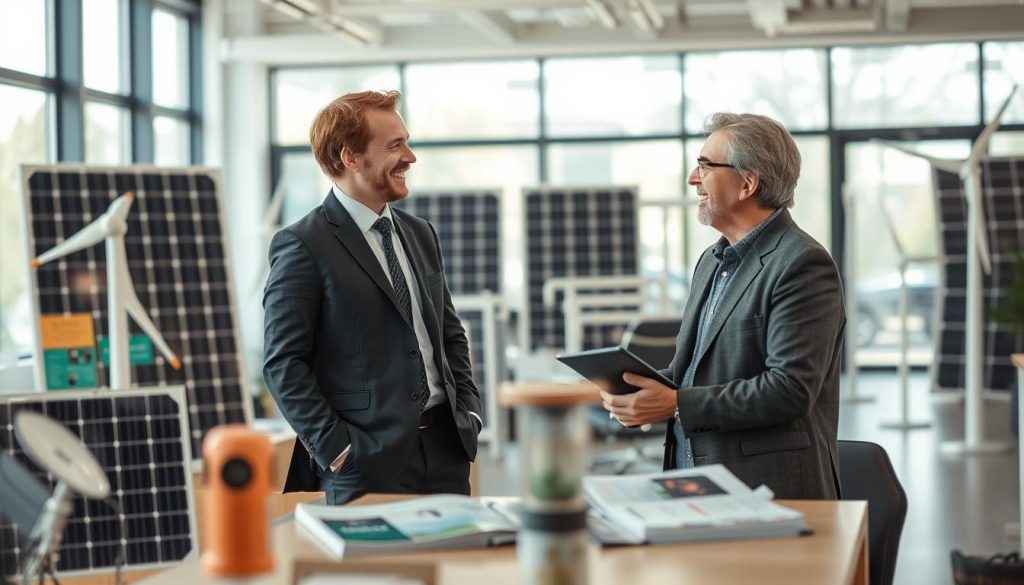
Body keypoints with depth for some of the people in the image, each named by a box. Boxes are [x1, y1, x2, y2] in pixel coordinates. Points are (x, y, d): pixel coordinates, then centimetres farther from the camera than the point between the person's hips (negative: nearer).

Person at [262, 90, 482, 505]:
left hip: (445, 450, 7)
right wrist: (336, 449, -15)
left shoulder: (420, 234, 15)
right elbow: (283, 364, -11)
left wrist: (469, 412, 10)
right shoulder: (302, 246, -8)